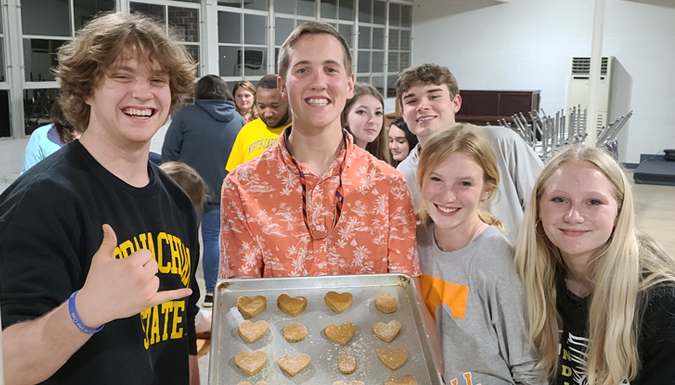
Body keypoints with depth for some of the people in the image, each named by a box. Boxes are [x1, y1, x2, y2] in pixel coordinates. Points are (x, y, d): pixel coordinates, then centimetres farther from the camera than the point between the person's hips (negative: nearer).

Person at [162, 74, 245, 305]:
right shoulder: (239, 121, 3)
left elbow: (169, 154, -6)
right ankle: (211, 292, 13)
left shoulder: (186, 115, -6)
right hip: (221, 192, 3)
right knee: (212, 240, 11)